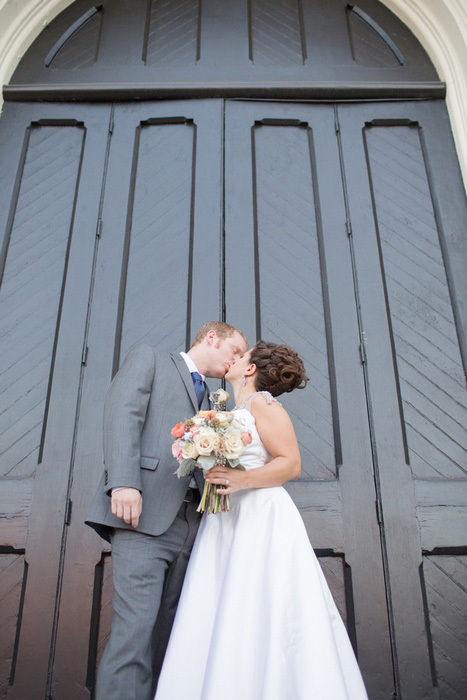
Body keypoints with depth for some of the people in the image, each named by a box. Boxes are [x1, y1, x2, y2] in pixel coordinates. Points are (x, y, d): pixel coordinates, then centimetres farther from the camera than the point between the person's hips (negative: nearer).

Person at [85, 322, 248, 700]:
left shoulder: (207, 399, 30)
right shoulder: (149, 357, 11)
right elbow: (122, 413, -5)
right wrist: (123, 482, -19)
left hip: (189, 523, 7)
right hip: (144, 514, -6)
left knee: (170, 634, 4)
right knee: (136, 629, -13)